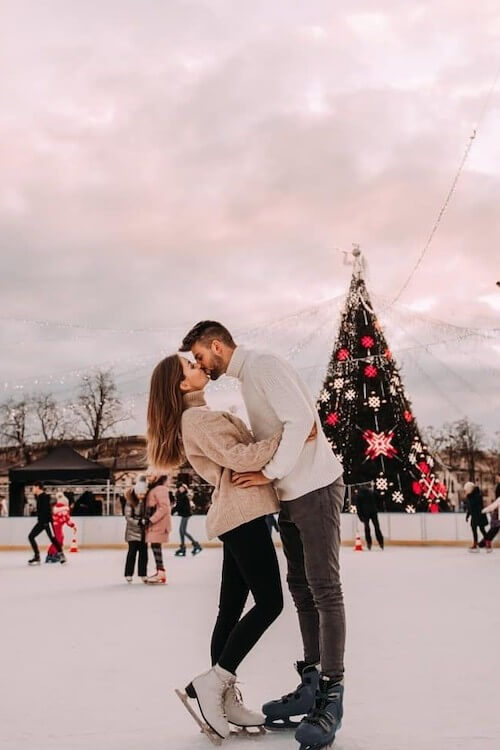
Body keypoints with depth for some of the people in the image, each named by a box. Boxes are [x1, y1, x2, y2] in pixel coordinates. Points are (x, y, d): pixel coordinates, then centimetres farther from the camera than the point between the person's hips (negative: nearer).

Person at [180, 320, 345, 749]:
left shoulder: (263, 365, -12)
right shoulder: (246, 378, 16)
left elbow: (301, 420, -23)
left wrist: (269, 473, -18)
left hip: (315, 487, -10)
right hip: (291, 493, 10)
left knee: (324, 589, -7)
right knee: (302, 589, 11)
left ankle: (331, 695, -2)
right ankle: (311, 683, 18)